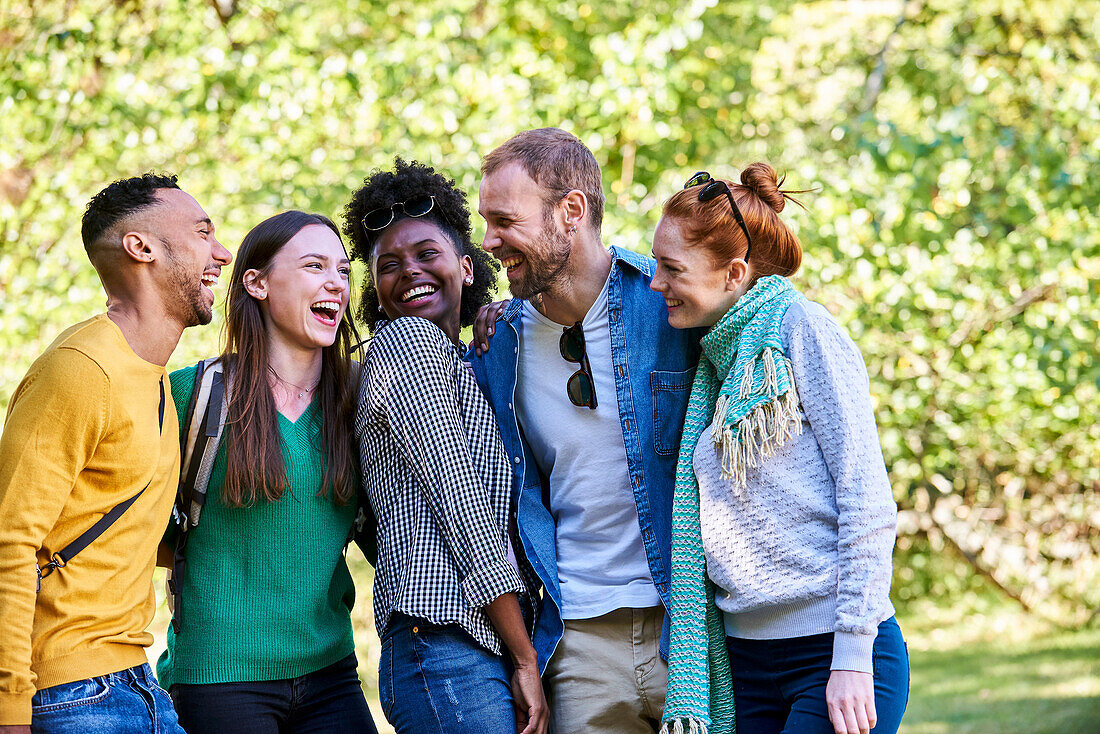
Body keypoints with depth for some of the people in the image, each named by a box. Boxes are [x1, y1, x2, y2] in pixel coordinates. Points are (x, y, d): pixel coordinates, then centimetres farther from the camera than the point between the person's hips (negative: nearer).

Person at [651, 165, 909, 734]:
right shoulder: (714, 359, 14)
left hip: (835, 648, -7)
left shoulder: (804, 330, -7)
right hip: (745, 660, 7)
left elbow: (868, 503, -13)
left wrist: (852, 659, -17)